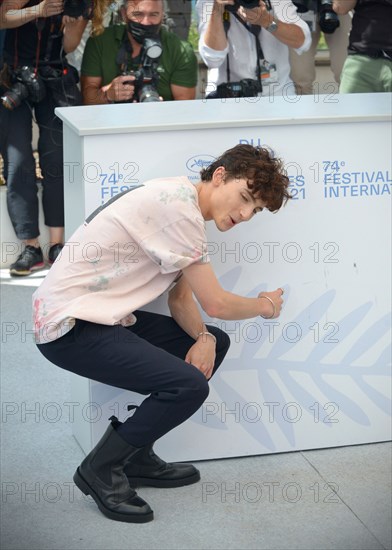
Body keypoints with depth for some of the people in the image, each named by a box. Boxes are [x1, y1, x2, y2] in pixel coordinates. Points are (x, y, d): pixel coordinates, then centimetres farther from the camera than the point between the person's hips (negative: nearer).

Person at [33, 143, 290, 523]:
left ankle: (136, 456, 13)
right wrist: (264, 305, 4)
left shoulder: (184, 206, 12)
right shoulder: (178, 205, -20)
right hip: (70, 326, -10)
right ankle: (100, 469, -1)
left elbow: (180, 298, 13)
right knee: (189, 385, -21)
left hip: (104, 317, 10)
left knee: (216, 343, 11)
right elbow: (216, 304, -16)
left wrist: (203, 338, -7)